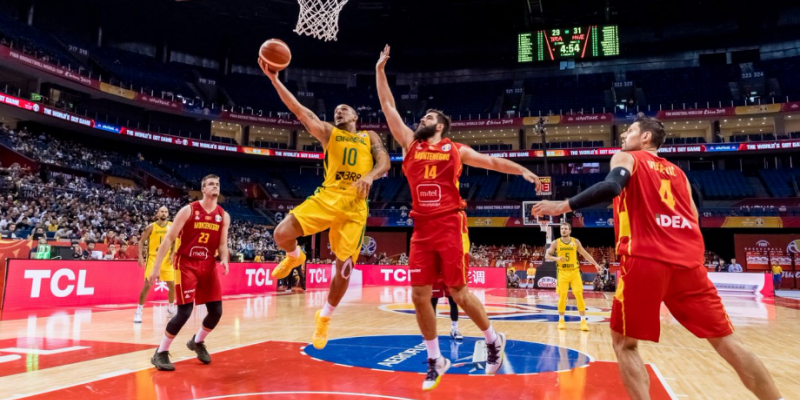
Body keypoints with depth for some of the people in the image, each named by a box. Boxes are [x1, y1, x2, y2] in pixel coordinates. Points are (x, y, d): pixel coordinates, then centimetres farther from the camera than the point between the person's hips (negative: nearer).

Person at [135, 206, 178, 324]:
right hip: (153, 257, -3)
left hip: (166, 258, 3)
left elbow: (175, 241, 9)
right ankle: (138, 311, 2)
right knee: (147, 285, -9)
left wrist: (172, 254, -5)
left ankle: (171, 309, 25)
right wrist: (140, 256, -12)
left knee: (172, 285, 6)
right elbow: (142, 242, -2)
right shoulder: (151, 227, -7)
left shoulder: (172, 226, 1)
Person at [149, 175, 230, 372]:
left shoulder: (224, 216, 4)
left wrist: (224, 260, -13)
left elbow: (222, 245, 8)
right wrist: (156, 267, -11)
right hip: (186, 264, -5)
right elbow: (168, 239, -7)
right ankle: (160, 353, 9)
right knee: (184, 312, -11)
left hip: (209, 265, 5)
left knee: (216, 311, 3)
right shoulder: (188, 210, -7)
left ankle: (197, 342, 32)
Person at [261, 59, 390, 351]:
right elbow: (299, 110, 4)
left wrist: (370, 176, -20)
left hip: (356, 206, 0)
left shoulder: (370, 137, 20)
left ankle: (324, 317, 25)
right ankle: (295, 257, 20)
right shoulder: (328, 133, 16)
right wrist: (274, 79, -4)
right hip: (327, 196, 0)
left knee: (345, 268, 0)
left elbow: (384, 162, 3)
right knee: (282, 234, -19)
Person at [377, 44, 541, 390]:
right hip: (422, 229, 4)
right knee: (419, 296, 1)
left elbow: (491, 161, 11)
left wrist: (522, 170, -3)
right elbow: (389, 108, 15)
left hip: (450, 226, -3)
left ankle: (493, 340, 26)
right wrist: (380, 70, 15)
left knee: (459, 293, 0)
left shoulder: (456, 150, 8)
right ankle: (435, 361, 19)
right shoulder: (410, 145, 14)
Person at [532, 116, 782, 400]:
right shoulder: (678, 172, 27)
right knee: (726, 341, 13)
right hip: (688, 261, 5)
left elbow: (611, 187, -13)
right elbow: (693, 221, 22)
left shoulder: (626, 158, 11)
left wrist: (565, 205, -9)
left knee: (624, 343, 7)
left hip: (645, 260, -5)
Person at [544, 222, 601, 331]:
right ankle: (561, 320, 14)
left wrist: (595, 264, 4)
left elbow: (585, 254, 10)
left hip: (575, 272, 1)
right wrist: (556, 258, -20)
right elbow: (547, 256, -2)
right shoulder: (556, 243, -1)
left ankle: (583, 321, 3)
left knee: (579, 295, -5)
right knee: (562, 296, 1)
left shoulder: (576, 242, 2)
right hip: (562, 272, -1)